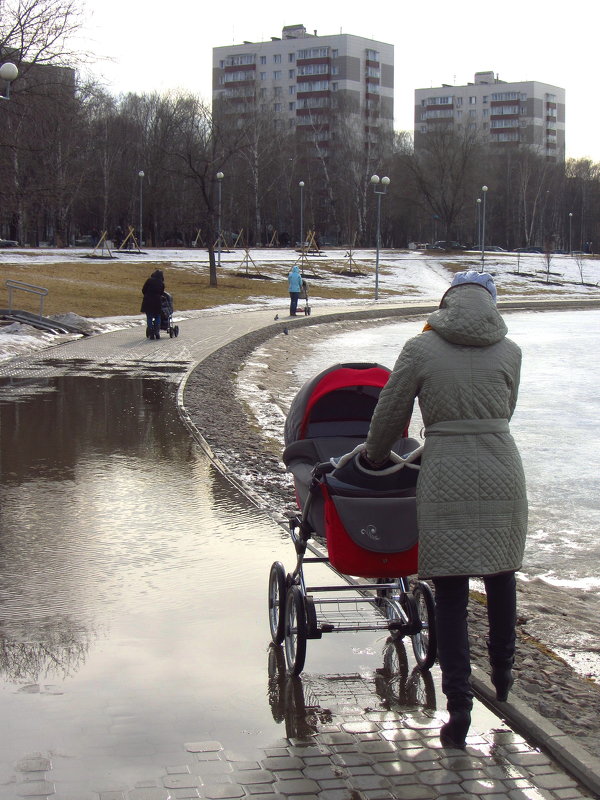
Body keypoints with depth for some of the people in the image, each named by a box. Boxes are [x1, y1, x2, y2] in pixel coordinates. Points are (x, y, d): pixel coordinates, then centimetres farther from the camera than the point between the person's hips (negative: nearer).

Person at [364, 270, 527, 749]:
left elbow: (390, 414, 6)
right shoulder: (509, 351, 5)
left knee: (451, 593, 2)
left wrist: (374, 458, 24)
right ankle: (502, 675, 37)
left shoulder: (420, 350, 0)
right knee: (501, 576, 21)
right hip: (501, 474, 2)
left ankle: (459, 707, 0)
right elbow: (504, 412, 14)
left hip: (446, 477, -2)